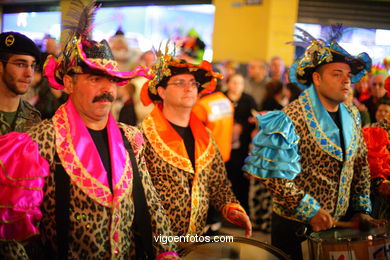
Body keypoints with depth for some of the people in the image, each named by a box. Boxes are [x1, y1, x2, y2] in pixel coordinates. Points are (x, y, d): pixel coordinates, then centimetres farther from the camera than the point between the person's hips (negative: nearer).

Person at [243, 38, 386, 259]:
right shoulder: (294, 117, -18)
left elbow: (361, 166, 12)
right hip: (296, 227, -6)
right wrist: (311, 212, -20)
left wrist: (361, 209, 5)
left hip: (339, 224, 6)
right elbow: (274, 174, -21)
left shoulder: (351, 116, 5)